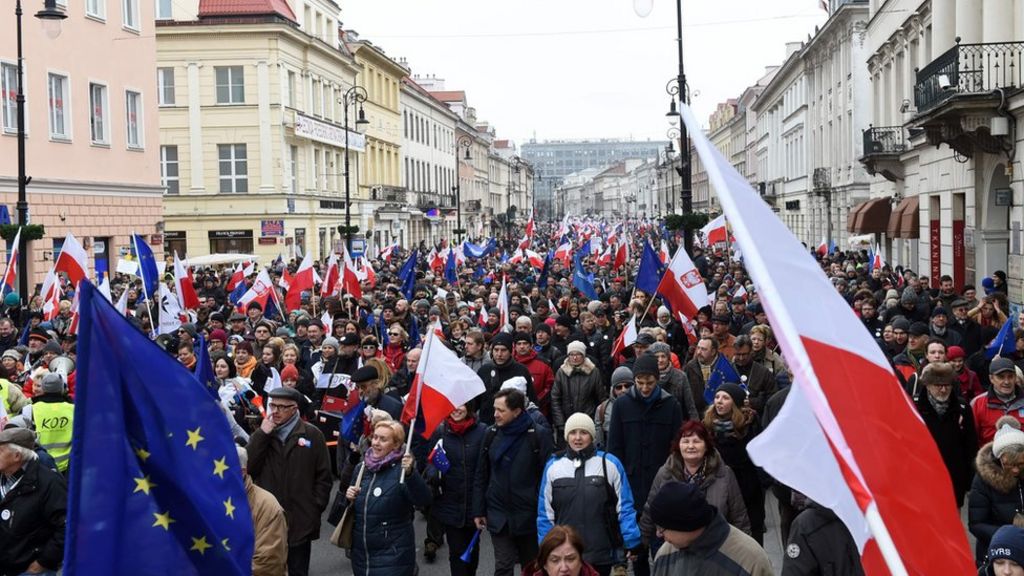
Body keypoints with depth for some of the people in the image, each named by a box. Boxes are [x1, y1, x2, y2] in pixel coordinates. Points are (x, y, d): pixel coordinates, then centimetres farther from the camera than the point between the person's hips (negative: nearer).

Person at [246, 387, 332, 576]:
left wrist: (315, 509, -5)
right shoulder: (261, 434, 7)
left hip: (300, 521, -2)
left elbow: (324, 476, 0)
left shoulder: (312, 434, -1)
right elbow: (247, 467, -7)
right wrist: (262, 435, -13)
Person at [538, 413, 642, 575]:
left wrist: (633, 542, -8)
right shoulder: (553, 465, 2)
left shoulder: (610, 463, -5)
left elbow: (625, 507, -3)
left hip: (602, 555, -1)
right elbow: (545, 512, 5)